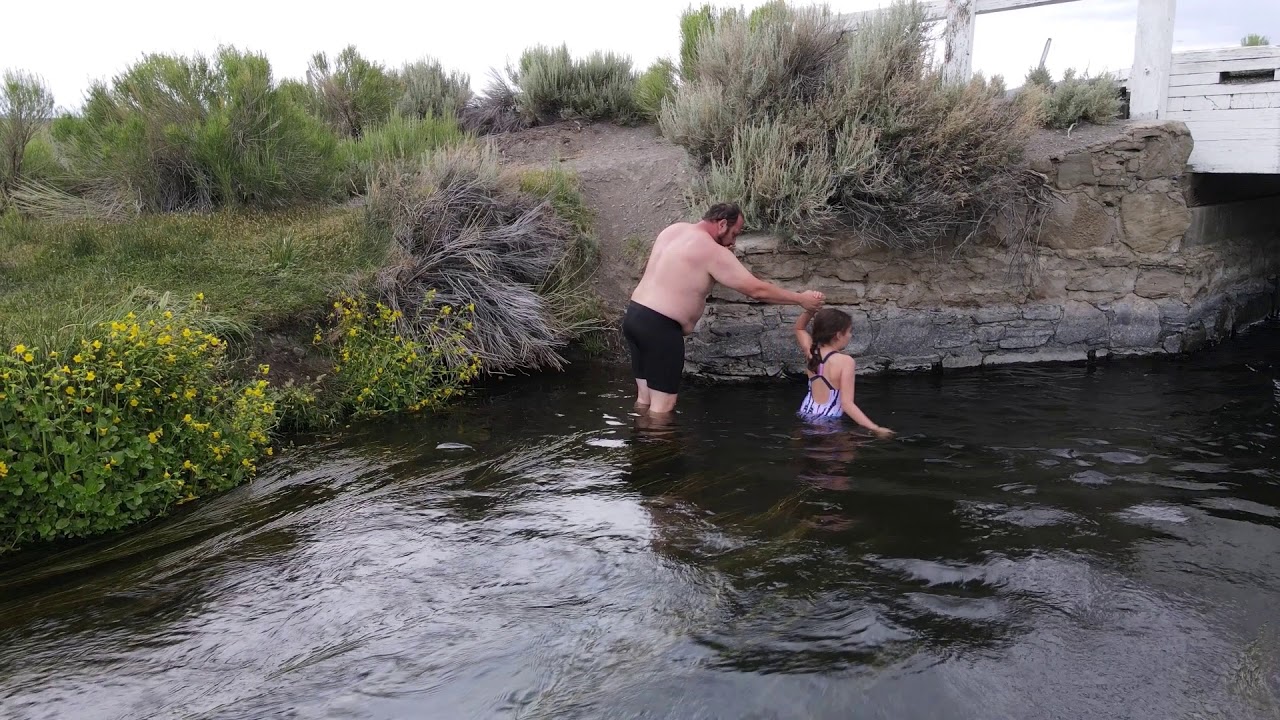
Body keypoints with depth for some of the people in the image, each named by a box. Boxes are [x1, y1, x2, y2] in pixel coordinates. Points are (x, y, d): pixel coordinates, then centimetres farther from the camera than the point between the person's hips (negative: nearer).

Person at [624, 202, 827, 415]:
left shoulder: (673, 230, 12)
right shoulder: (713, 251, -12)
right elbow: (756, 290, -10)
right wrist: (801, 299, 1)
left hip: (635, 315, 9)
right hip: (660, 326, -9)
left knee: (645, 398, 16)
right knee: (663, 405, -2)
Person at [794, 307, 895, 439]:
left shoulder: (811, 352, -3)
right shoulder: (845, 361, -20)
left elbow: (799, 327, 19)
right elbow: (847, 403, -25)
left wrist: (809, 310, 1)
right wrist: (875, 428, -28)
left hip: (806, 414, 7)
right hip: (829, 419, -7)